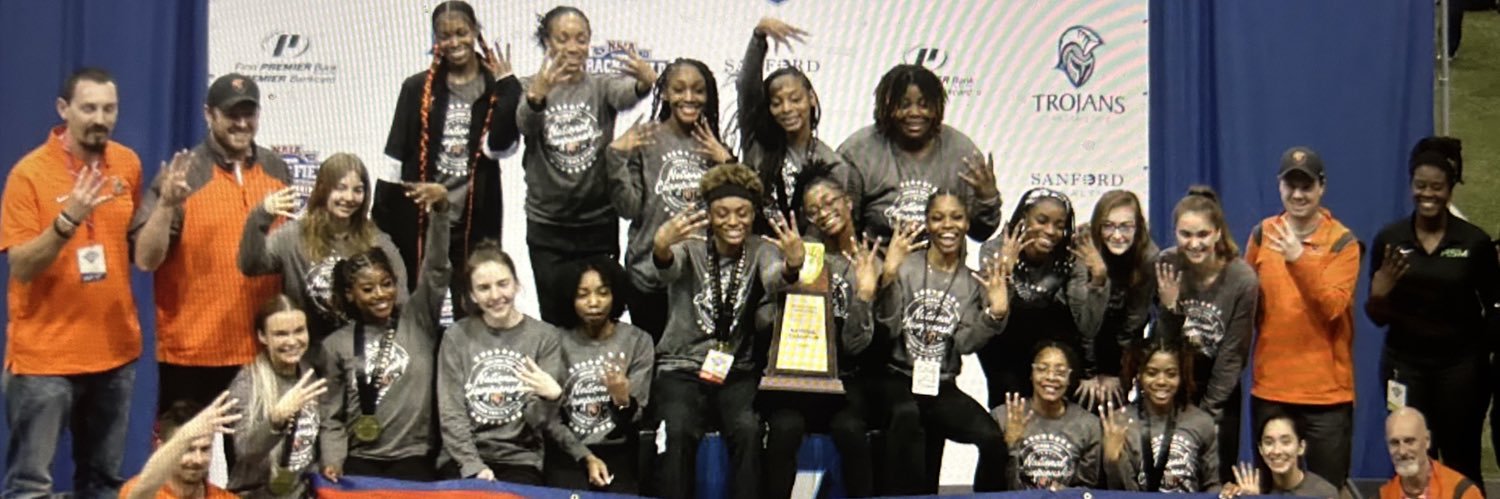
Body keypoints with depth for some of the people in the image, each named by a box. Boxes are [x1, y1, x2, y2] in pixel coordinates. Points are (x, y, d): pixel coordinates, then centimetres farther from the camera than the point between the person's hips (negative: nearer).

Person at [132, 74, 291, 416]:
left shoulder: (277, 170, 7)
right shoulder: (182, 175, -8)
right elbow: (145, 259, -14)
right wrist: (167, 204, -29)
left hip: (264, 347, 4)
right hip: (194, 350, -4)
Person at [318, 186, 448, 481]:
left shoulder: (418, 318, 5)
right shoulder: (336, 344, 8)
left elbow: (437, 269, -10)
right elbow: (332, 415, 11)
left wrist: (441, 211, -25)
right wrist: (332, 461, -6)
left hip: (413, 457, 0)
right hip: (360, 459, 1)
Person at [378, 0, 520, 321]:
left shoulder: (497, 88, 3)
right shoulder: (417, 88, 7)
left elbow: (503, 146, -12)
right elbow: (394, 156, 5)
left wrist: (507, 87, -15)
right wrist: (381, 216, 1)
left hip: (475, 220, -1)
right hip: (420, 217, 1)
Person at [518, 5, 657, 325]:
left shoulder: (601, 86, 5)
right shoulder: (529, 88, 3)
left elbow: (624, 95, -20)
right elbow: (523, 123, -20)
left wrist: (646, 82, -45)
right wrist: (537, 95, -44)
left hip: (599, 223, 0)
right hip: (547, 227, 0)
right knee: (555, 320, 3)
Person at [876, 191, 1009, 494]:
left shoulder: (973, 283, 8)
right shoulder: (905, 267, -3)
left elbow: (965, 344, -1)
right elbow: (888, 329, -11)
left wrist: (995, 313, -16)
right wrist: (889, 276, -23)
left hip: (942, 386, 3)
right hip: (898, 378, -3)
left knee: (994, 439, -23)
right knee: (907, 414, -38)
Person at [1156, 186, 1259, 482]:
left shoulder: (1242, 279, -18)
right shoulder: (1166, 267, -11)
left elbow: (1233, 355, -12)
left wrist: (1206, 411, -9)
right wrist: (1169, 307, -26)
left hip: (1219, 394, -1)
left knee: (1217, 480, 3)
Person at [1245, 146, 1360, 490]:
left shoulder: (1343, 242, -4)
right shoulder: (1262, 234, 5)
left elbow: (1332, 306, -17)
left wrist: (1299, 260, -27)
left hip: (1327, 391, -3)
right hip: (1269, 387, 3)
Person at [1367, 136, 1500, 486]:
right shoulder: (1388, 239, 0)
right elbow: (1378, 319, 4)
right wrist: (1378, 295, -16)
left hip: (1461, 365, -1)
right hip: (1405, 365, 1)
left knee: (1461, 465, 4)